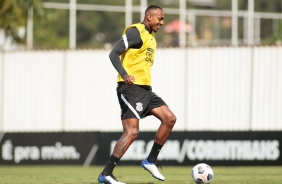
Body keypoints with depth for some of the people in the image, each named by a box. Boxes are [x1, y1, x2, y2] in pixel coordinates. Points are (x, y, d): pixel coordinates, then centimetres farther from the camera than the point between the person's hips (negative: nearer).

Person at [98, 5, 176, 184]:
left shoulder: (151, 37, 21)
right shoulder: (135, 32, -9)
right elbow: (114, 54, -17)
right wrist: (124, 75, -30)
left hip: (145, 89, 10)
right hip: (131, 88, -9)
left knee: (170, 119, 4)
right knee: (132, 131, -15)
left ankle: (151, 161, 13)